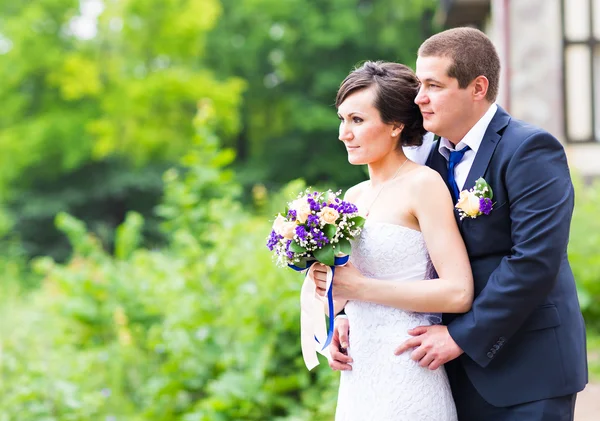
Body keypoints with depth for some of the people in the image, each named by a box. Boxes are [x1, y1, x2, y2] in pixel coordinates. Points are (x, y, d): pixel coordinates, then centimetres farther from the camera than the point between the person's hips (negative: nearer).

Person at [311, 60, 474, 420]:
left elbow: (458, 293, -18)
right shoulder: (355, 196, 11)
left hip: (405, 374, -7)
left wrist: (359, 287, -14)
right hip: (359, 373, 7)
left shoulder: (424, 184, -9)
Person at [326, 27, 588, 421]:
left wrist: (462, 335, -19)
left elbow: (535, 259, -21)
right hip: (463, 368, 6)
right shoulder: (433, 157, 10)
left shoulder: (531, 149, -12)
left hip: (526, 371, -6)